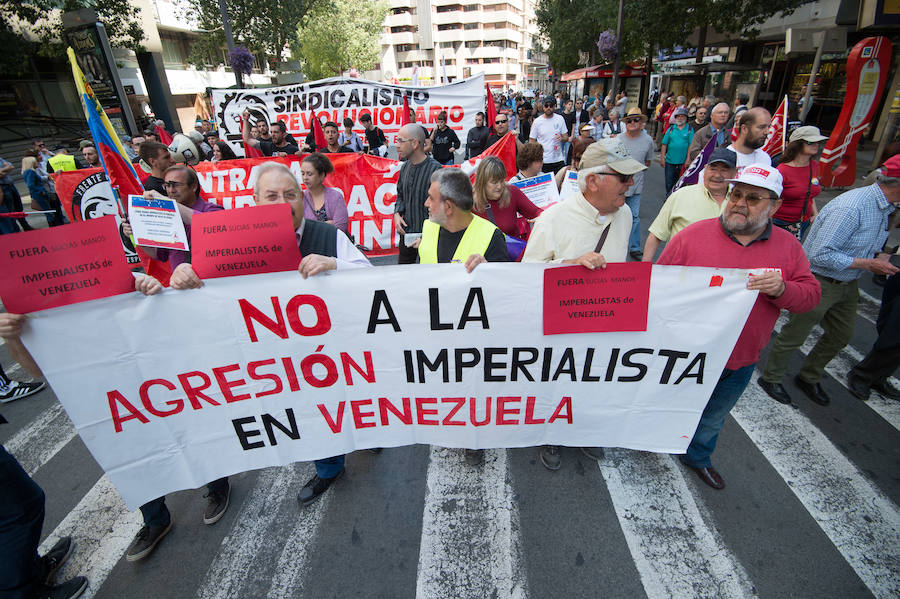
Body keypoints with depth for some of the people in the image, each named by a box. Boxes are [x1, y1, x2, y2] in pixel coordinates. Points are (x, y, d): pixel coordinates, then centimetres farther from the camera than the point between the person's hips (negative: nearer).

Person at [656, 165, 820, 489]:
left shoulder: (788, 246, -2)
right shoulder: (693, 235, -14)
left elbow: (810, 294, -1)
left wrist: (781, 289, -24)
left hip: (739, 364, 4)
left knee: (712, 418, 27)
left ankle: (697, 457, 53)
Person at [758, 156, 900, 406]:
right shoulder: (852, 207, -27)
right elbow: (821, 254, -29)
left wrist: (879, 258, -2)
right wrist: (868, 264, -21)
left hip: (847, 284, 10)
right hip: (820, 283, -9)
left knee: (842, 335, 19)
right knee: (794, 334, 4)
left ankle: (808, 378, 38)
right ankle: (770, 378, 24)